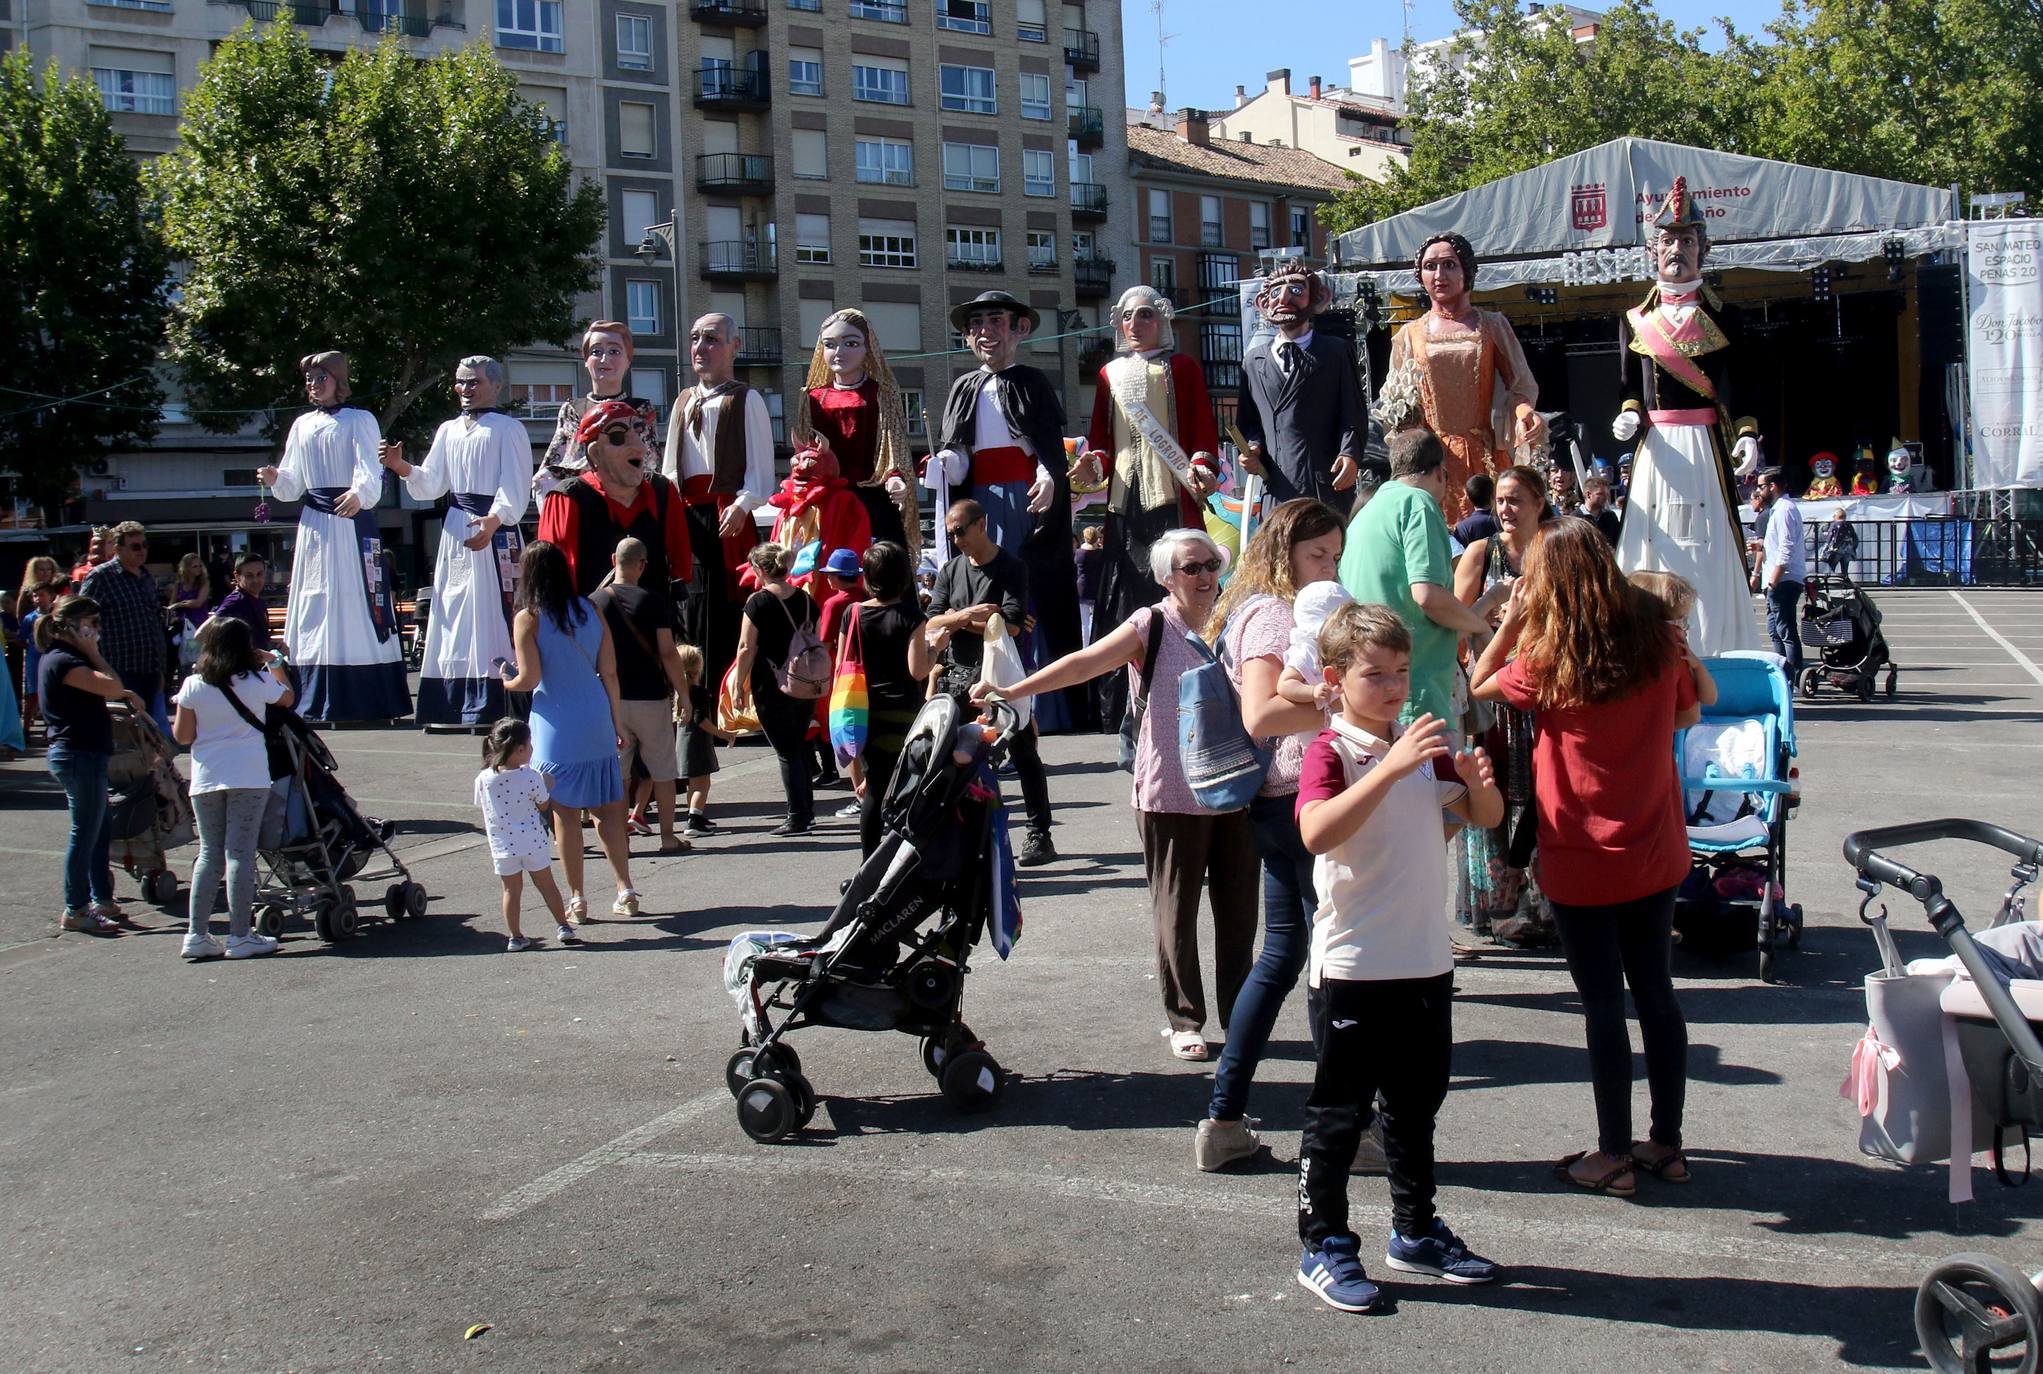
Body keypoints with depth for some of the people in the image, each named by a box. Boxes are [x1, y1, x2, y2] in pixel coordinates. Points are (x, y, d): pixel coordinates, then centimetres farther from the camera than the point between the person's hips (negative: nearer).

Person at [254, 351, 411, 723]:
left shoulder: (359, 421, 1)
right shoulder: (302, 425, 17)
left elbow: (369, 470, -14)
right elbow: (292, 485, 19)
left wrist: (359, 494, -35)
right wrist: (274, 480, -4)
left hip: (352, 521, -6)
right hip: (314, 525, 6)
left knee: (358, 605, -8)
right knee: (313, 608, 4)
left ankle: (373, 702, -7)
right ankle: (315, 703, 9)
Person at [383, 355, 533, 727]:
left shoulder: (508, 429, -2)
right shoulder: (448, 431, 18)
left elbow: (515, 487, -11)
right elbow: (431, 484, 15)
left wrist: (492, 521, -28)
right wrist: (402, 467, -3)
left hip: (494, 529, -7)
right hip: (455, 529, 7)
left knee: (488, 618, -9)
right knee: (452, 614, 6)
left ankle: (488, 710, -11)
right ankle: (449, 708, 10)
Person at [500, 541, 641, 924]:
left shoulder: (528, 619, -8)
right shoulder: (590, 611, 5)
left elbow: (529, 679, -13)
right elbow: (609, 672, 5)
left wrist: (504, 682, 9)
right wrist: (616, 722, 13)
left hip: (557, 725, -4)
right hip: (596, 720, 4)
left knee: (566, 813, 4)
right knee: (607, 808, 11)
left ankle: (576, 900, 9)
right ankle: (626, 891, 10)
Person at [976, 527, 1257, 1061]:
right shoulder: (1153, 626, -5)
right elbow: (1085, 662, -14)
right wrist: (1011, 691, -24)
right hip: (1171, 794, -4)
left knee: (1239, 910, 7)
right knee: (1176, 914, 4)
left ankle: (1239, 1018, 20)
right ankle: (1185, 1021, 17)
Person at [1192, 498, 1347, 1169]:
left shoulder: (1257, 610, 18)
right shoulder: (1273, 613, -13)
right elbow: (1259, 715, -26)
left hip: (1279, 805, 10)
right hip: (1299, 799, -10)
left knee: (1283, 953, 14)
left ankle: (1224, 1121, 16)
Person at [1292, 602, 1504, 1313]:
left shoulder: (1421, 748, 10)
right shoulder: (1330, 752, -12)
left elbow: (1486, 817, 13)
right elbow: (1317, 832, -30)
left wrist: (1479, 783, -10)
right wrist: (1392, 767, -38)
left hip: (1426, 961, 7)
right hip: (1354, 963, -7)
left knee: (1417, 1105, 18)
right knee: (1340, 1112, 2)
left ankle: (1416, 1231, 32)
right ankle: (1323, 1247, 12)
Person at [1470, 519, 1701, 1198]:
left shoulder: (1548, 662, -16)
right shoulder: (1658, 640, -4)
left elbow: (1480, 685, 2)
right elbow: (1687, 714, 12)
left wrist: (1511, 621, 1)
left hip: (1583, 859, -4)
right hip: (1655, 853, 5)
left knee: (1603, 1002, 3)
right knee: (1655, 989, 15)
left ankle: (1614, 1155, 12)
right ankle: (1667, 1142, 25)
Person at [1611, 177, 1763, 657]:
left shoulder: (1720, 317, 5)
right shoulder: (1637, 320, 10)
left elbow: (1740, 386, 3)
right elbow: (1631, 386, 11)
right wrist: (1629, 416, -9)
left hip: (1704, 445, -1)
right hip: (1656, 447, 1)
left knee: (1707, 546, -2)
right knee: (1656, 548, -1)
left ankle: (1712, 654, 3)